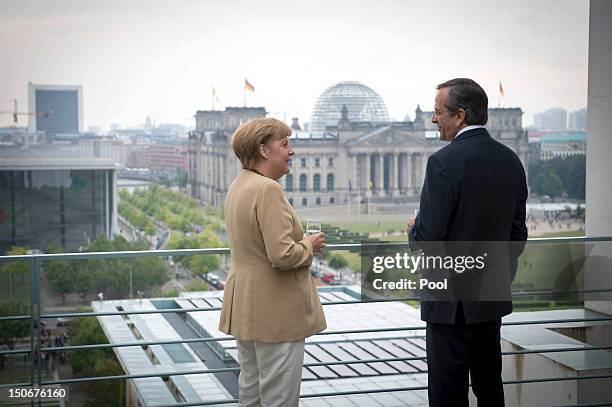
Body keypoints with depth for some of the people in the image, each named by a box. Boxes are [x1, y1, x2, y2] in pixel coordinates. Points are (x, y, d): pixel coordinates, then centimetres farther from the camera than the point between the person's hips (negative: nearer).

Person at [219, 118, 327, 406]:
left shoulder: (238, 186, 11)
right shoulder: (268, 189, -20)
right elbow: (283, 255, -26)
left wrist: (302, 242, 11)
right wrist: (309, 245, -7)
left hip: (245, 307, 10)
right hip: (275, 312, -10)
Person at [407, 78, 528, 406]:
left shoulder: (445, 161, -17)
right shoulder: (510, 160, 5)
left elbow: (428, 238, -20)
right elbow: (518, 234, 10)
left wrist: (413, 229, 2)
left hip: (451, 298, -7)